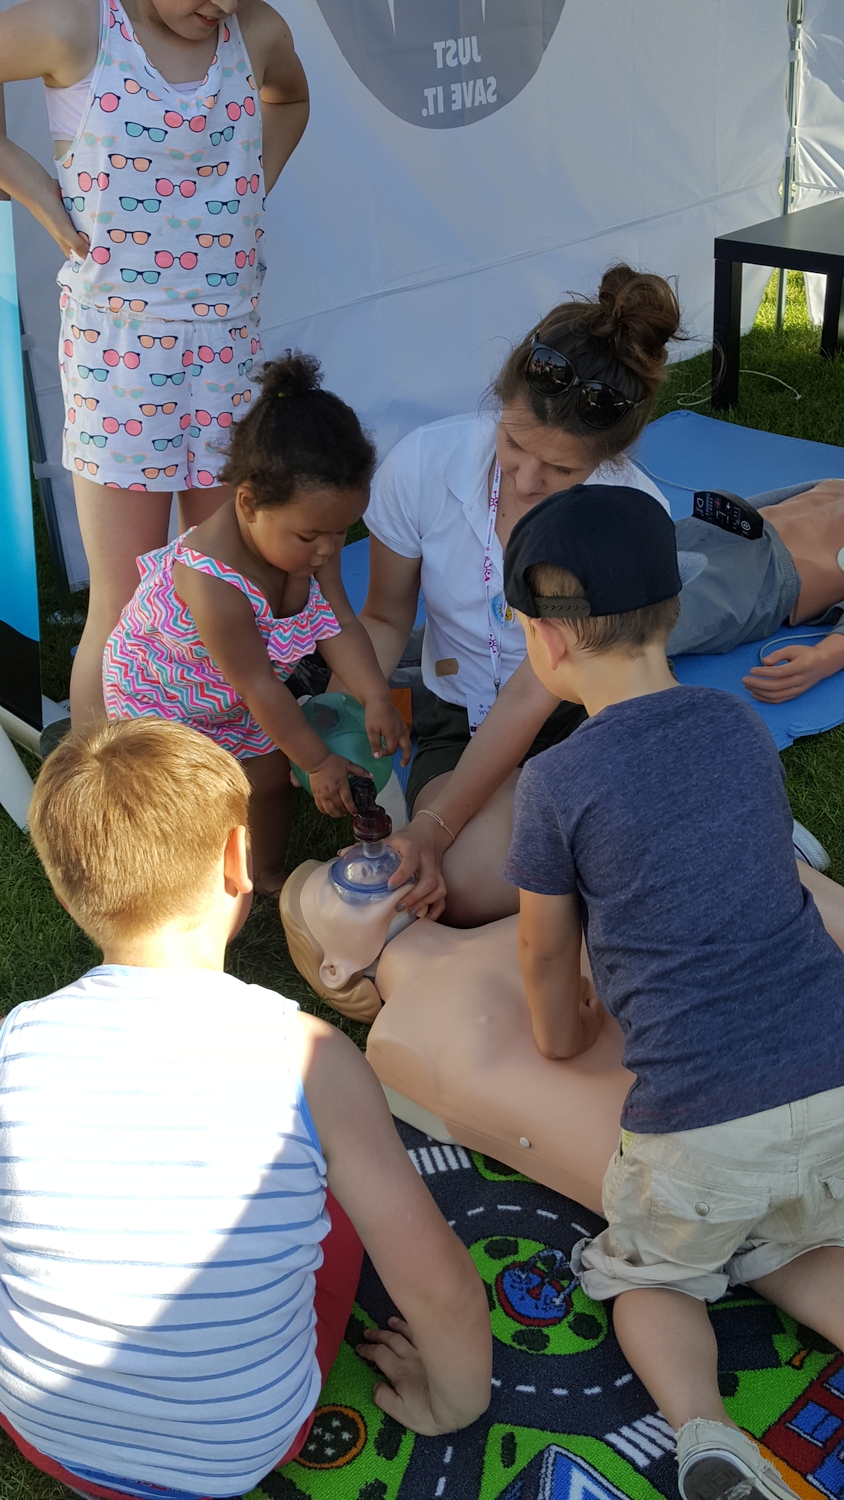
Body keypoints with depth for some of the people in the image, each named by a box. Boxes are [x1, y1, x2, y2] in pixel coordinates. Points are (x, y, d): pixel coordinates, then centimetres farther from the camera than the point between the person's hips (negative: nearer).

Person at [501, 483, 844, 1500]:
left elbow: (547, 956, 6)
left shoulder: (557, 784, -8)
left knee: (650, 1271, 24)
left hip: (705, 1118, -5)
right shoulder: (743, 728, 9)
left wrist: (561, 1033, 29)